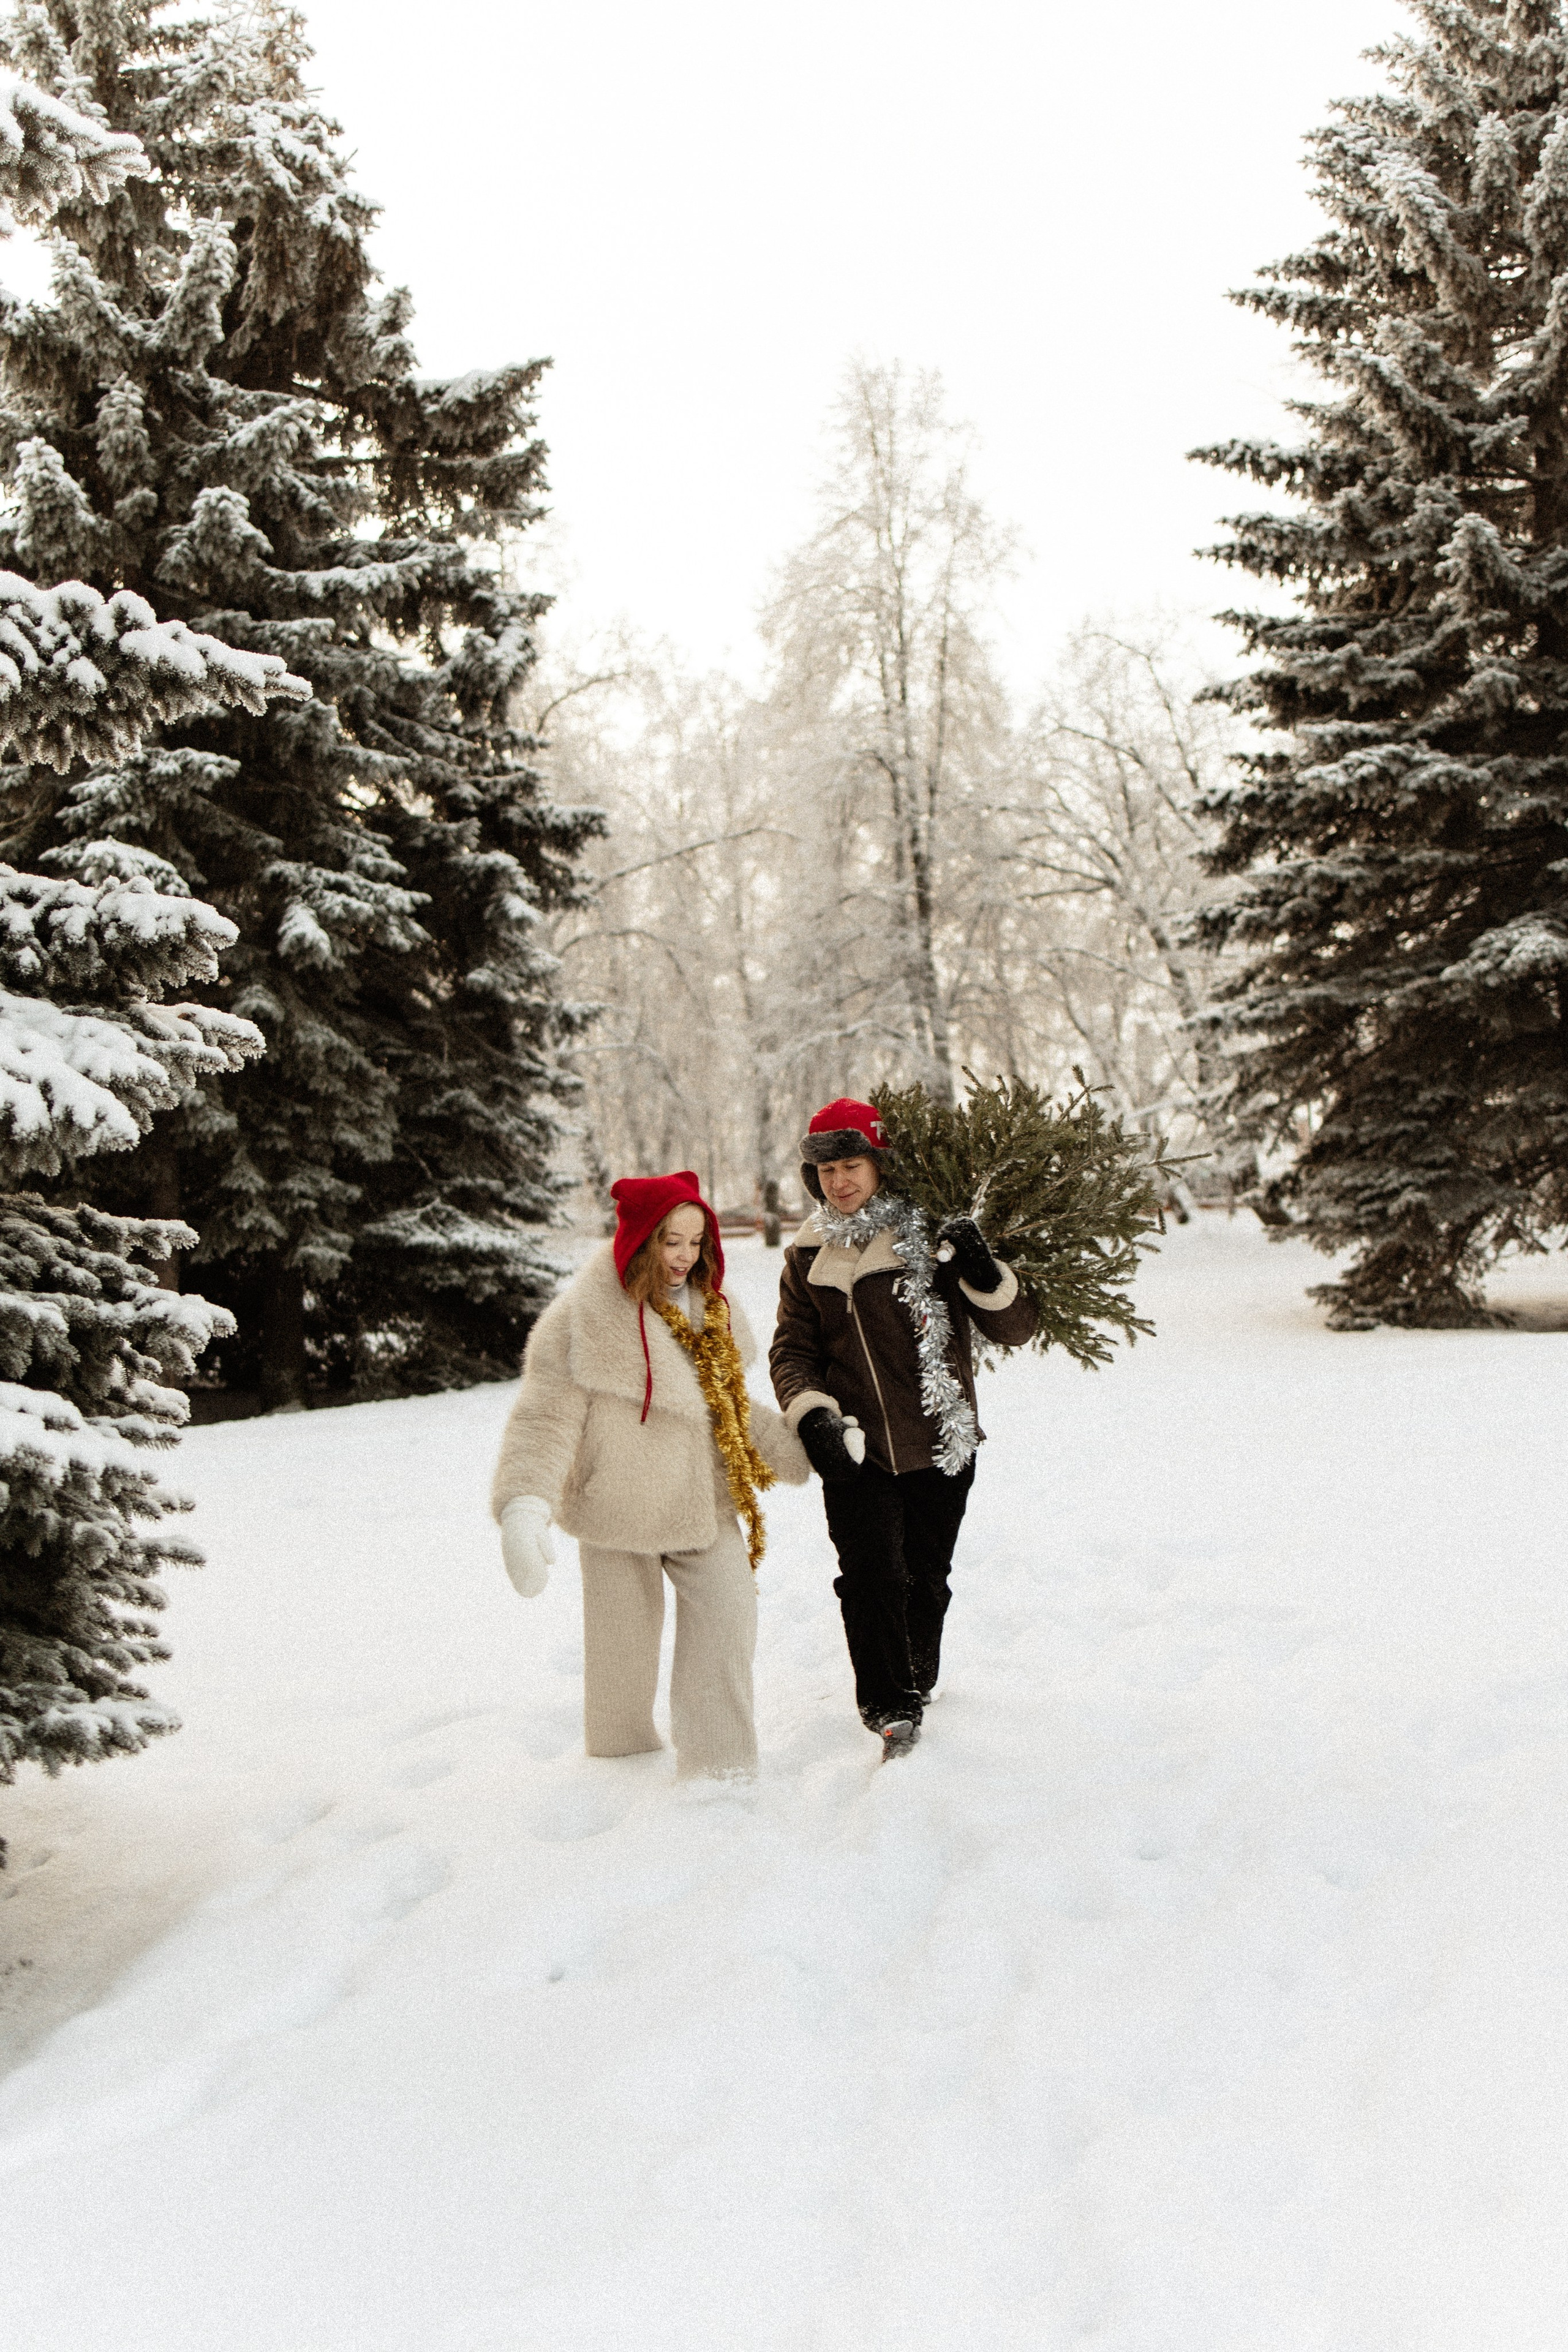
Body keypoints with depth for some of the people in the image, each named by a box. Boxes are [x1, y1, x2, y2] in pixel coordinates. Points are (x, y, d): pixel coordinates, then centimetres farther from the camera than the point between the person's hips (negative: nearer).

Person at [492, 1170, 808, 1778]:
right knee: (624, 1637, 7)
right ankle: (622, 1753, 30)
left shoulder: (711, 1310, 6)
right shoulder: (582, 1317, -14)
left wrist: (797, 1451, 20)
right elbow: (545, 1419, -17)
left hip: (703, 1506, 5)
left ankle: (717, 1760, 11)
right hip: (618, 1511, -5)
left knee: (728, 1612, -1)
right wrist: (525, 1508, -30)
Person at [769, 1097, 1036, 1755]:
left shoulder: (934, 1237, -1)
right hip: (856, 1450, 0)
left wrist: (983, 1274, -20)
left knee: (927, 1577, 11)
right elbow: (792, 1349, 8)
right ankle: (888, 1702, 0)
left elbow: (1013, 1330, 0)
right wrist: (810, 1413, -11)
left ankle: (916, 1682, 34)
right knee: (872, 1574, -12)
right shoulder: (810, 1255, 5)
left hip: (941, 1446, 0)